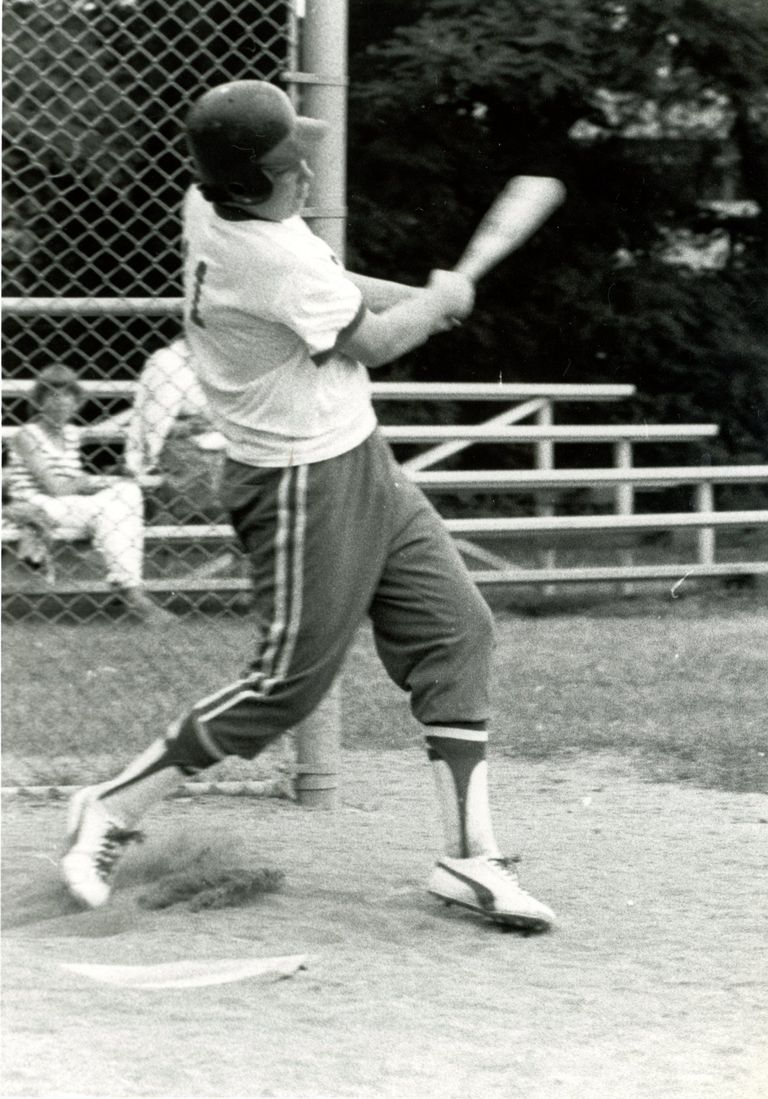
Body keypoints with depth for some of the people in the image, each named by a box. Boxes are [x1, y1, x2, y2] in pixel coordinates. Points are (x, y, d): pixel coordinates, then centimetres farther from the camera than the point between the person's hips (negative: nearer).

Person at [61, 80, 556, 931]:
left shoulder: (209, 207, -1)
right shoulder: (272, 259, -28)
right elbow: (368, 342, -14)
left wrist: (410, 296, 3)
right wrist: (441, 301, 4)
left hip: (360, 464, 10)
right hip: (309, 486, -10)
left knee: (456, 630, 7)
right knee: (286, 683, -2)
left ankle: (469, 856, 10)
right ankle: (114, 809, 13)